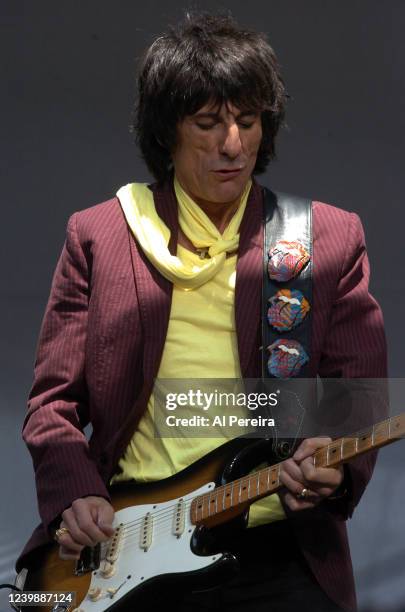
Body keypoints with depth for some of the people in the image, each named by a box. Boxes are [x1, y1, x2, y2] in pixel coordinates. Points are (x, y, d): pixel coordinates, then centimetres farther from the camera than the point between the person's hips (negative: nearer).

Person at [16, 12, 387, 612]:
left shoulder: (333, 239, 7)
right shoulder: (96, 237, 8)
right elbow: (52, 401, 9)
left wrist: (336, 470, -15)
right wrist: (73, 496, -9)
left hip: (280, 558, 0)